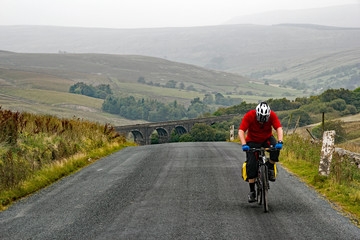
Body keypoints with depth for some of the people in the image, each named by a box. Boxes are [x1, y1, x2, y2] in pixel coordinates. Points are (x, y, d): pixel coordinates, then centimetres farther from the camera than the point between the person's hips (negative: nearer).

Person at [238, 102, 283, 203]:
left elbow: (279, 128, -26)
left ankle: (270, 168, -5)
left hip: (267, 138, 1)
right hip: (252, 141, -1)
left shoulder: (272, 115, -21)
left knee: (276, 148, -32)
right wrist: (244, 145, -44)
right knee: (251, 165, -14)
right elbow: (241, 131, -29)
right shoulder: (249, 116, -26)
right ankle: (252, 191, -4)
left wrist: (280, 141, -44)